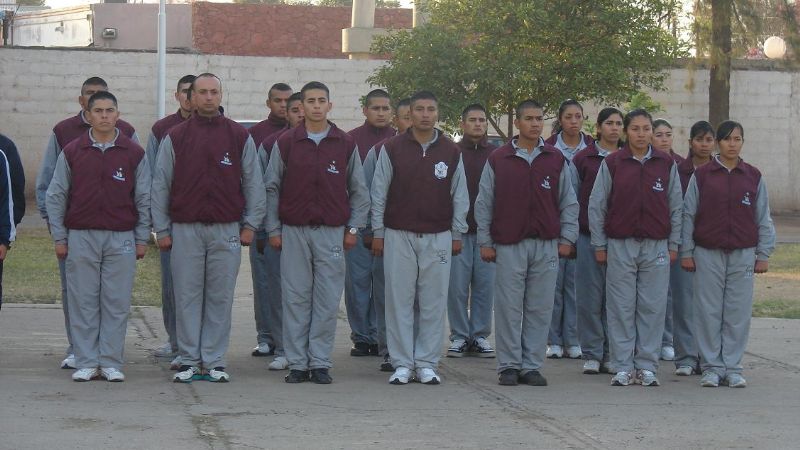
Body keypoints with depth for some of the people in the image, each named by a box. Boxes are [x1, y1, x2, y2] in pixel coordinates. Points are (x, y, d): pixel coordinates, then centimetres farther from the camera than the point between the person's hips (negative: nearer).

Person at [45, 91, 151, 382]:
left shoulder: (134, 153, 5)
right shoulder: (71, 153, 5)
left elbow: (144, 198, 7)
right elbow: (56, 196, 7)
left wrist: (142, 239, 3)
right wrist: (59, 238, 3)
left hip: (121, 239, 0)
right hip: (81, 238, 0)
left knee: (116, 303, 0)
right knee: (83, 303, 2)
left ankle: (111, 363, 7)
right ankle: (86, 363, 8)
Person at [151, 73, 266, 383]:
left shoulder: (239, 137, 7)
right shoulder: (175, 137, 6)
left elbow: (253, 183, 9)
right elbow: (160, 185, 7)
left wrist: (250, 224, 3)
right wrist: (162, 229, 3)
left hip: (226, 230, 0)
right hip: (185, 230, 0)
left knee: (220, 297, 2)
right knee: (187, 297, 2)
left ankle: (215, 361, 9)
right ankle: (189, 361, 9)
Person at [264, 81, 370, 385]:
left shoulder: (346, 144, 6)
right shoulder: (286, 143, 4)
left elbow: (358, 190, 10)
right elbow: (272, 188, 7)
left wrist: (353, 228, 4)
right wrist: (273, 229, 3)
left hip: (332, 232, 0)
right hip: (293, 232, 0)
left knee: (327, 301, -1)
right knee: (296, 299, 1)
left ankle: (320, 362, 6)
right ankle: (297, 363, 6)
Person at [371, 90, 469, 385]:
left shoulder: (451, 152, 6)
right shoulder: (392, 149, 2)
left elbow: (460, 196, 10)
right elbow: (379, 193, 4)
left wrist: (457, 234, 7)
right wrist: (378, 233, 1)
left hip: (438, 238, 1)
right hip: (399, 236, -1)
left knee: (433, 304, 2)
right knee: (399, 301, 1)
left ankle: (427, 364, 9)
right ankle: (402, 364, 7)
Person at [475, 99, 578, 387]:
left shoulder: (556, 160, 9)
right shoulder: (498, 160, 5)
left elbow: (568, 203, 12)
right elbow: (484, 203, 7)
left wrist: (567, 238, 4)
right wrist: (485, 241, 3)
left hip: (546, 245, 1)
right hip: (509, 244, -1)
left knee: (540, 309, 2)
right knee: (509, 308, -1)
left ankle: (532, 366, 9)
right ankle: (509, 366, 6)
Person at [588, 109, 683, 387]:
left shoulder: (666, 164, 6)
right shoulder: (611, 164, 1)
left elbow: (676, 207, 10)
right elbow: (596, 205, 4)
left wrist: (674, 244, 7)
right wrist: (599, 245, 2)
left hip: (656, 246, 1)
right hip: (620, 246, -1)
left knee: (653, 307, 2)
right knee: (621, 307, 1)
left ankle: (647, 366, 9)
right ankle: (622, 367, 7)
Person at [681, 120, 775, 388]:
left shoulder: (753, 177, 7)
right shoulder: (702, 175, 3)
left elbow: (763, 218, 10)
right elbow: (688, 215, 5)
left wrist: (763, 255, 6)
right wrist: (686, 252, 2)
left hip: (743, 255, 1)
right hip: (708, 255, -1)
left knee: (739, 313, 1)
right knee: (709, 312, 0)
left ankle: (733, 368, 8)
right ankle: (711, 368, 8)